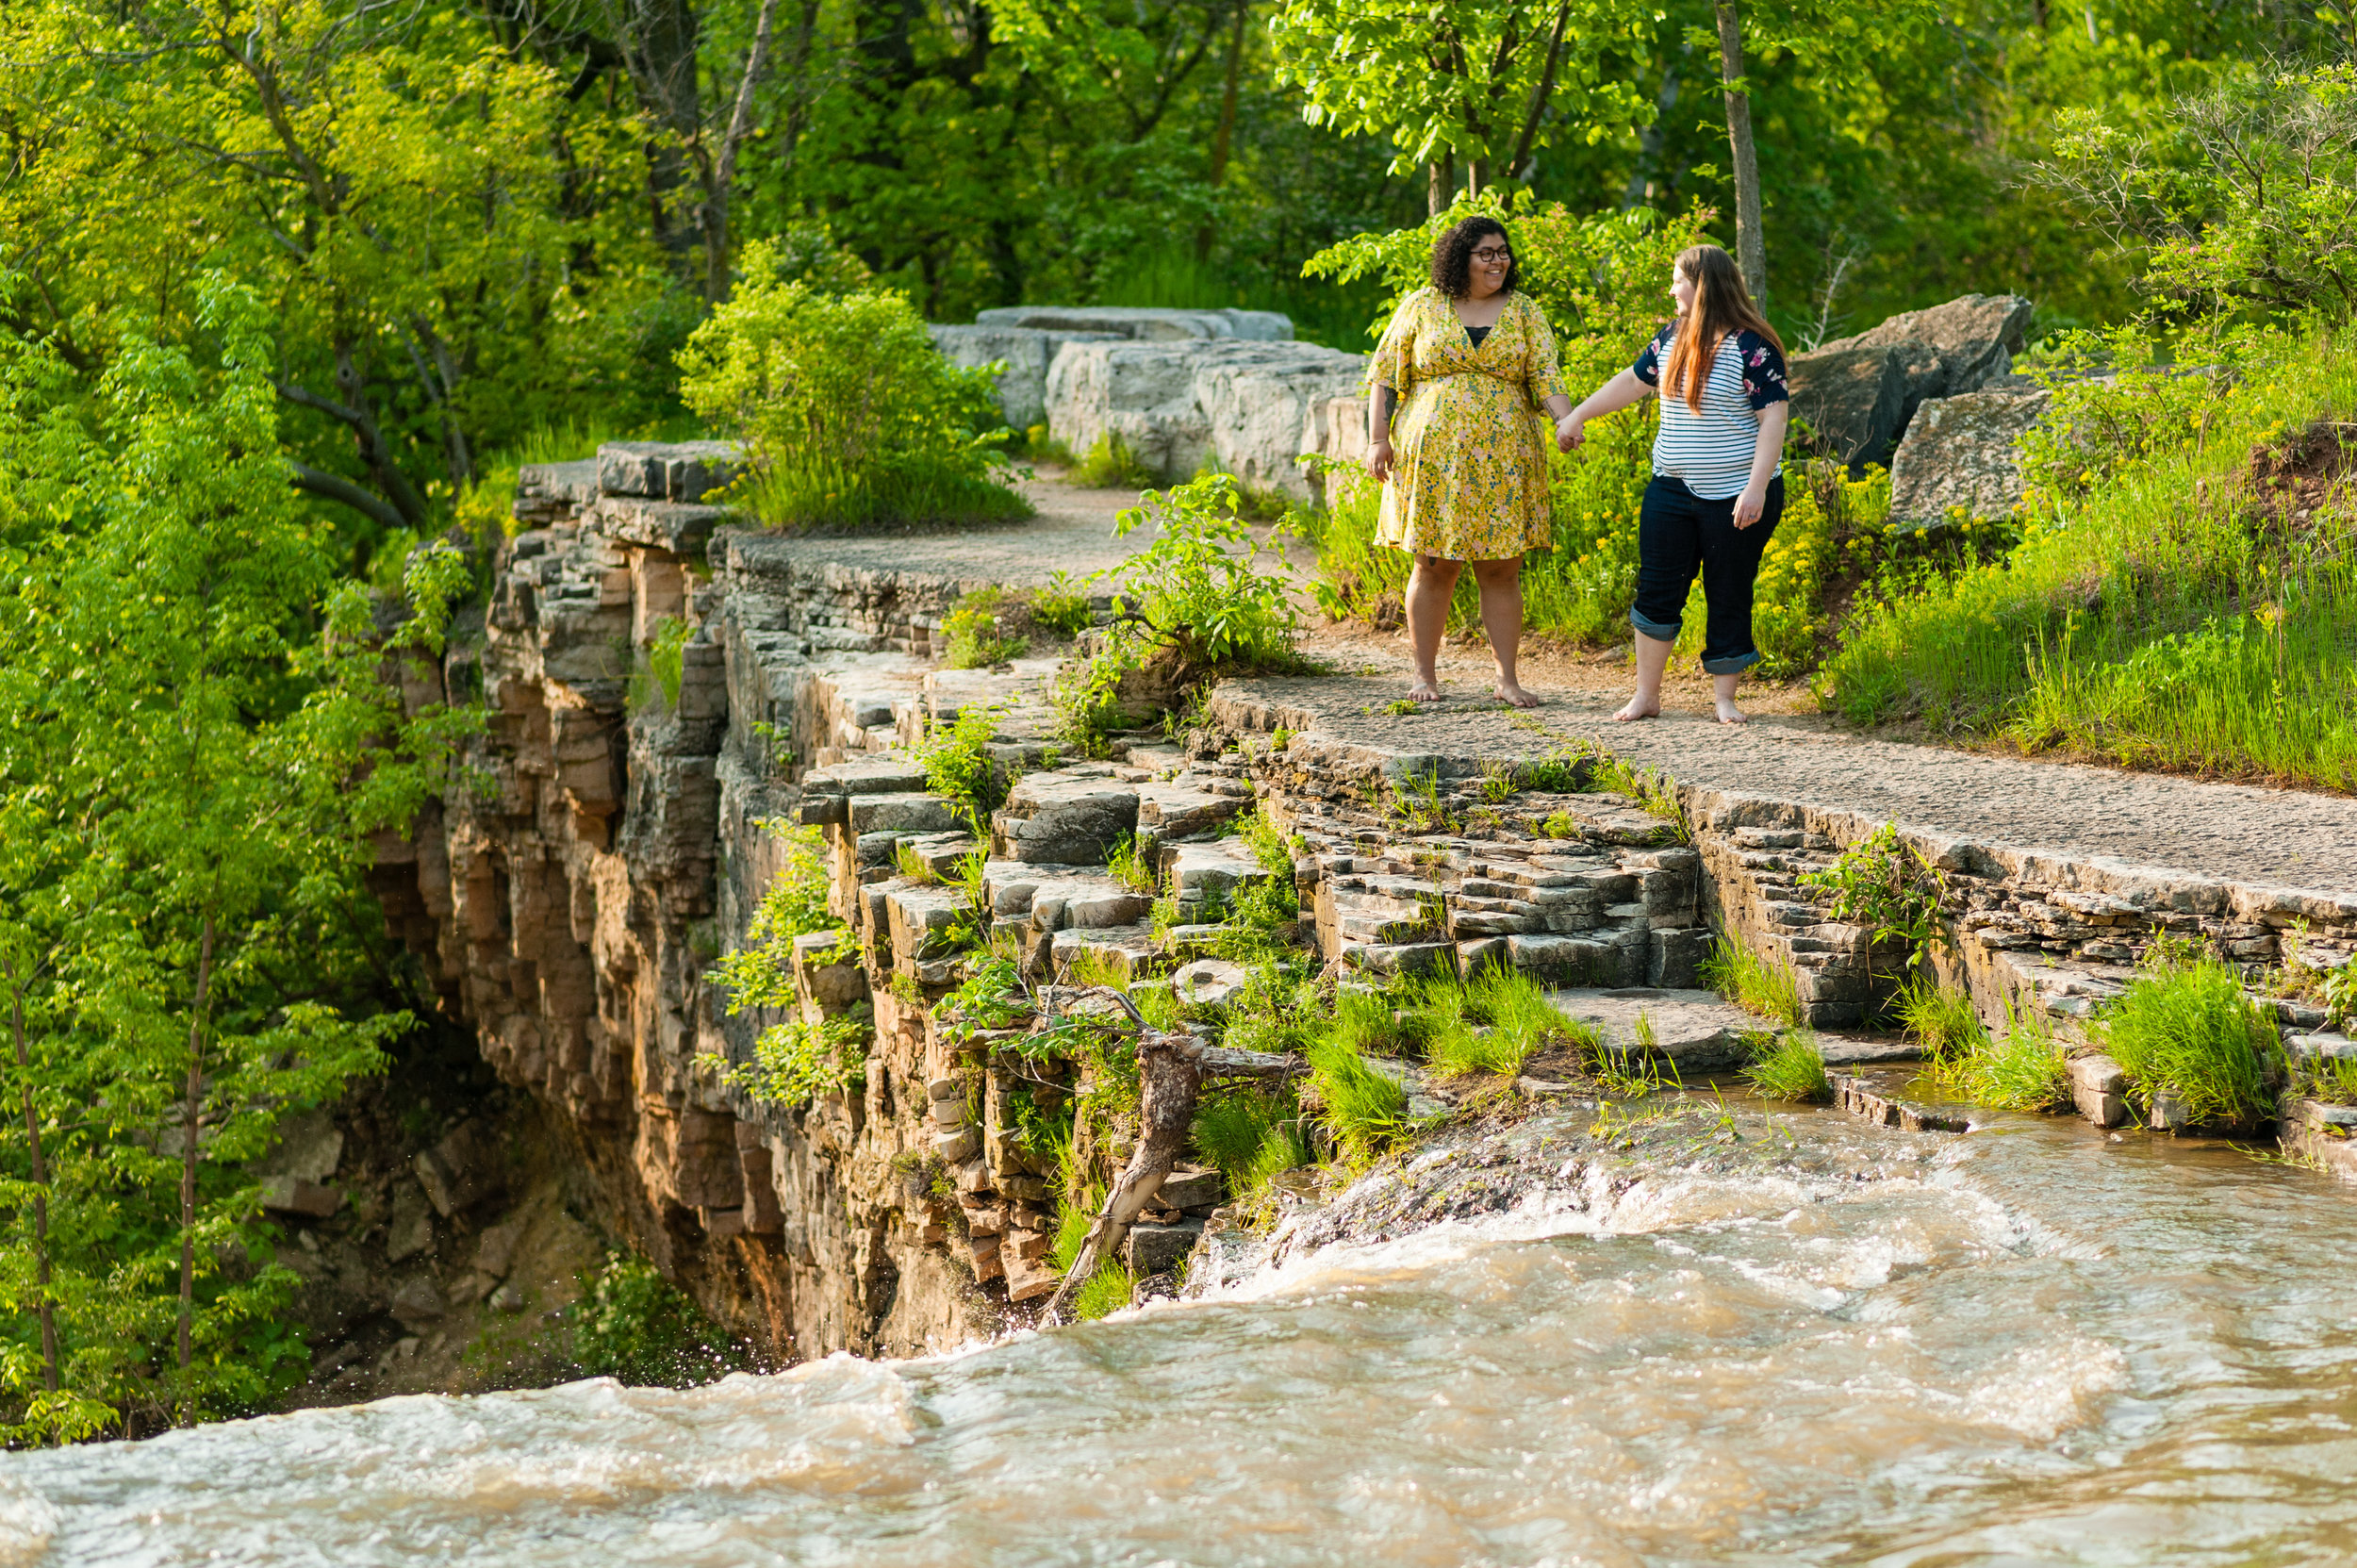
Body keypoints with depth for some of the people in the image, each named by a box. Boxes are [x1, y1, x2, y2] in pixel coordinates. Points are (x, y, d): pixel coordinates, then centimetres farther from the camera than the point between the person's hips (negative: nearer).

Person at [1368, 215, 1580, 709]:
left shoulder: (1524, 312, 9)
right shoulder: (1422, 307, 5)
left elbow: (1545, 376, 1)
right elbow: (1385, 375, 7)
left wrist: (1566, 419, -18)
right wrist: (1378, 439, -1)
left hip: (1502, 461, 1)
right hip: (1433, 458, -1)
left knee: (1501, 571, 1)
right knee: (1434, 567, 2)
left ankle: (1507, 678, 7)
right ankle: (1425, 676, 12)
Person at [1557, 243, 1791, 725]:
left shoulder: (1751, 346, -15)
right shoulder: (1673, 338, 7)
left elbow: (1774, 417, -17)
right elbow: (1633, 381, 20)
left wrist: (1756, 488, -24)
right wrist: (1576, 417, 25)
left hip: (1735, 497, -6)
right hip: (1672, 488, 6)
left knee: (1729, 599, 3)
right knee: (1657, 591, 5)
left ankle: (1724, 698, 15)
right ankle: (1646, 695, 14)